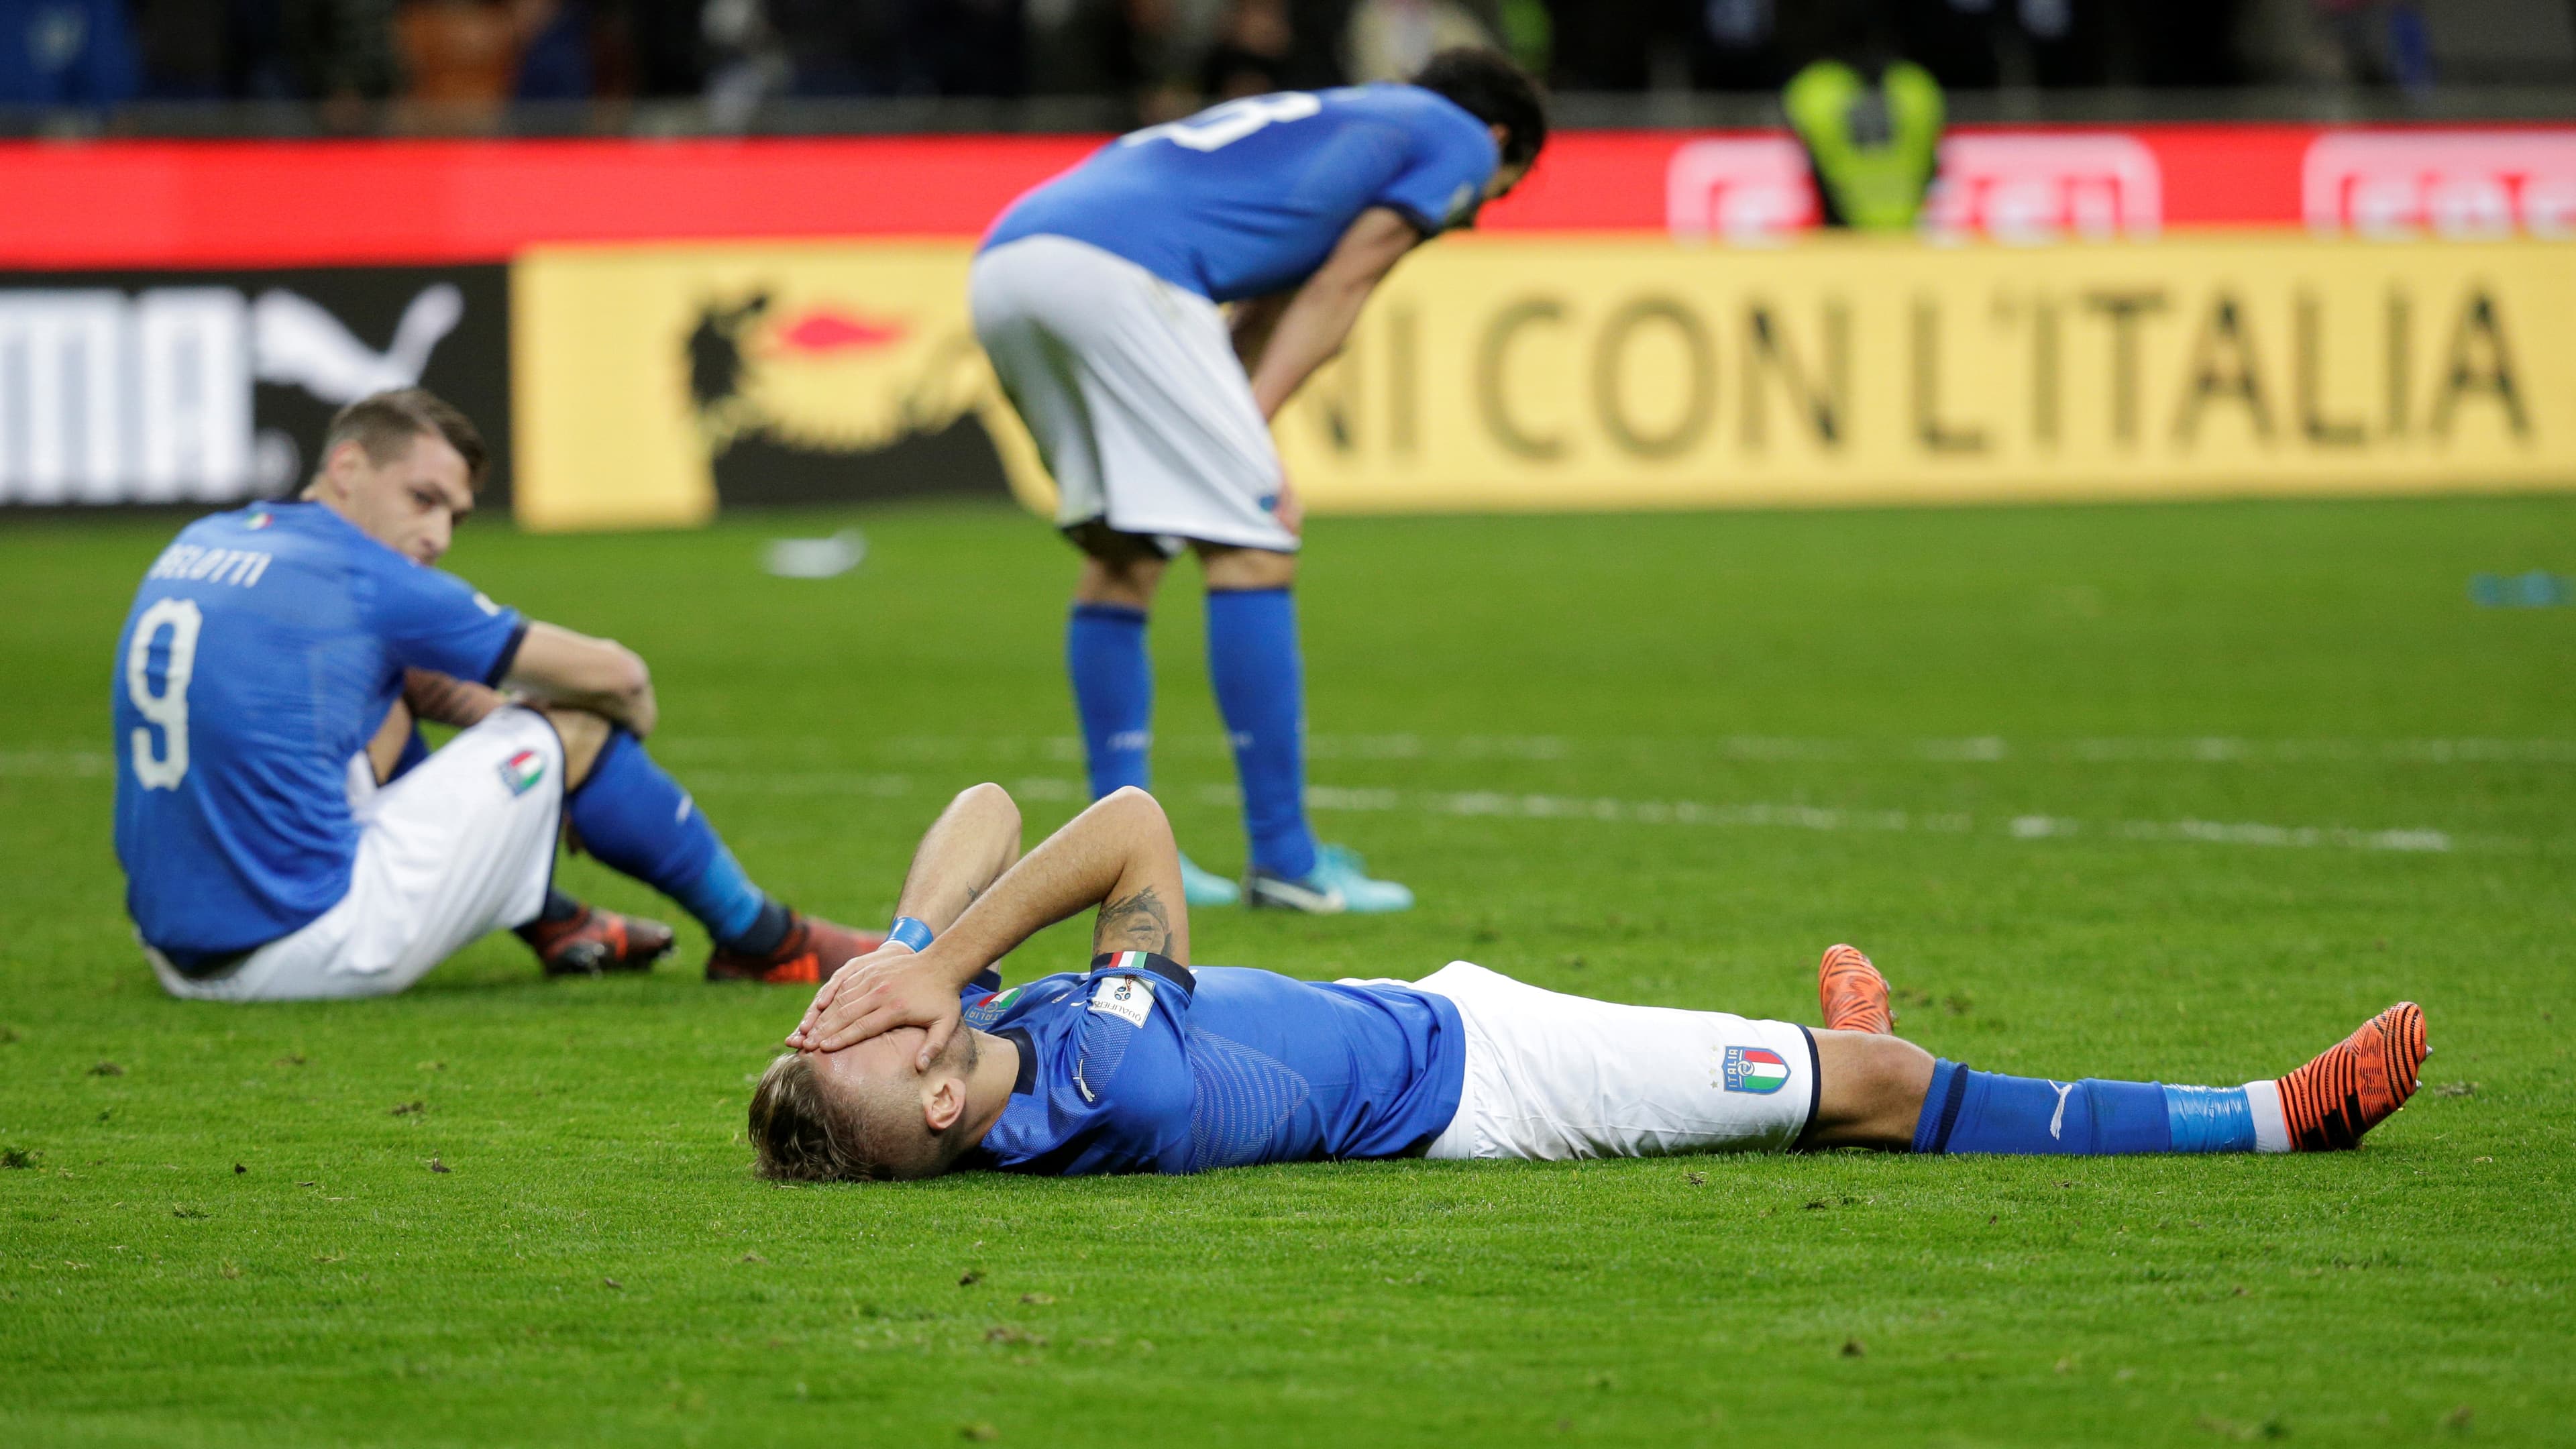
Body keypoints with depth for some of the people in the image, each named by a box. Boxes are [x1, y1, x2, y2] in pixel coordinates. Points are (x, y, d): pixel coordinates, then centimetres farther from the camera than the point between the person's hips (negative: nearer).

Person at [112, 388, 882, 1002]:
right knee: (570, 728, 5)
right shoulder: (363, 580, -11)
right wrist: (632, 718, 21)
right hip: (307, 949, -8)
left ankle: (554, 922, 38)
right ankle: (760, 941, 23)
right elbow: (614, 677, 0)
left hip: (179, 954, 8)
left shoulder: (197, 547, 12)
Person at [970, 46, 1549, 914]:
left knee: (1123, 555, 18)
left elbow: (1263, 320, 27)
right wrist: (1251, 431, 0)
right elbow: (1332, 295, 6)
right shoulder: (1461, 140, 18)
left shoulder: (1320, 121, 39)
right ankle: (1283, 864, -2)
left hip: (1002, 259, 8)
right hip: (1117, 268, -8)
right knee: (1253, 548, -2)